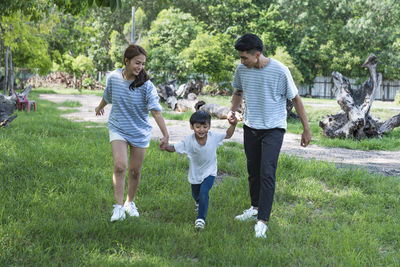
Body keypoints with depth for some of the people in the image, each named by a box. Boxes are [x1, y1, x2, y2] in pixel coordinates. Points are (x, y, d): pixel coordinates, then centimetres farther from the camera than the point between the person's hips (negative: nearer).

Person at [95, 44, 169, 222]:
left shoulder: (146, 85, -18)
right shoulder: (113, 78, -11)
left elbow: (156, 110, -24)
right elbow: (107, 96, 12)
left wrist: (165, 134, -35)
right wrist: (100, 107, 32)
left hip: (140, 132, 0)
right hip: (118, 129, 0)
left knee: (135, 171, 9)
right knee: (120, 166, -18)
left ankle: (130, 202, 32)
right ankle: (118, 207, -9)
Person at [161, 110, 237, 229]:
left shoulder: (214, 136, -20)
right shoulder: (188, 141, -24)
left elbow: (228, 135, -4)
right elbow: (174, 148, -20)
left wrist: (233, 125, -21)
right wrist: (166, 147, -42)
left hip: (209, 172, -2)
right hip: (195, 173, 2)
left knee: (204, 192, -24)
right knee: (195, 194, 24)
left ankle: (201, 218, -9)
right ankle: (199, 203, 63)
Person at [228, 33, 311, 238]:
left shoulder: (279, 70, -18)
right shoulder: (242, 69, -4)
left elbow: (295, 99, -8)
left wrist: (306, 129, -5)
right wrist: (232, 110, -4)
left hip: (273, 129, -5)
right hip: (250, 127, 5)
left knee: (267, 173, -12)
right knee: (253, 170, 15)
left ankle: (262, 221, -9)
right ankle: (255, 208, 35)